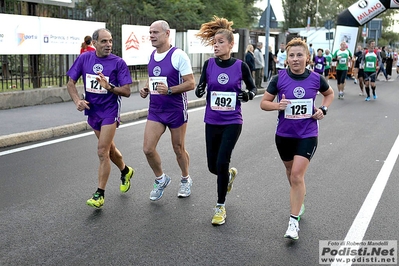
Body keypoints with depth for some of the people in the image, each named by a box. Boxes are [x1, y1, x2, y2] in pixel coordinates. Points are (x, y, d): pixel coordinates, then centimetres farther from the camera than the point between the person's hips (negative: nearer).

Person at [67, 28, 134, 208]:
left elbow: (127, 92, -12)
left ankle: (100, 194, 1)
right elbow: (71, 82, 4)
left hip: (110, 111, -5)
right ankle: (125, 171, 46)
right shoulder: (84, 58, -1)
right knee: (109, 148, 19)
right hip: (92, 111, 5)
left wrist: (109, 87, -29)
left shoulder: (118, 63, -10)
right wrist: (77, 100, -12)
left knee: (102, 151, -9)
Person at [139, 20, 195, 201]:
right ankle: (160, 179, 22)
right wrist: (146, 89, 1)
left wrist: (169, 90, -29)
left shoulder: (178, 55, -14)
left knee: (178, 149, 10)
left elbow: (191, 83, -16)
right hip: (155, 110, 5)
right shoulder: (151, 56, 7)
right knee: (148, 149, -3)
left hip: (176, 110, -5)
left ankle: (185, 179, 36)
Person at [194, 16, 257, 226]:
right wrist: (200, 91, -18)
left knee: (221, 163, -11)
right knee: (213, 166, 10)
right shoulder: (208, 64, -3)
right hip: (212, 122, 3)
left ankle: (220, 207, 9)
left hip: (232, 123, -3)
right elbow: (200, 88, 5)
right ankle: (230, 173, 48)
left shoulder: (240, 66, -8)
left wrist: (248, 95, -17)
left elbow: (253, 87, 6)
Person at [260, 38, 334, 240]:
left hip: (307, 134, -2)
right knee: (291, 172, 18)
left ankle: (294, 221, -3)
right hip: (284, 134, 2)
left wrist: (323, 109, -2)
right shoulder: (279, 79, -9)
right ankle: (299, 203, 47)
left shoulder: (316, 79, -6)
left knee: (297, 175, -12)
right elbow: (264, 103, -3)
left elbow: (329, 94, 15)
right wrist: (277, 105, -23)